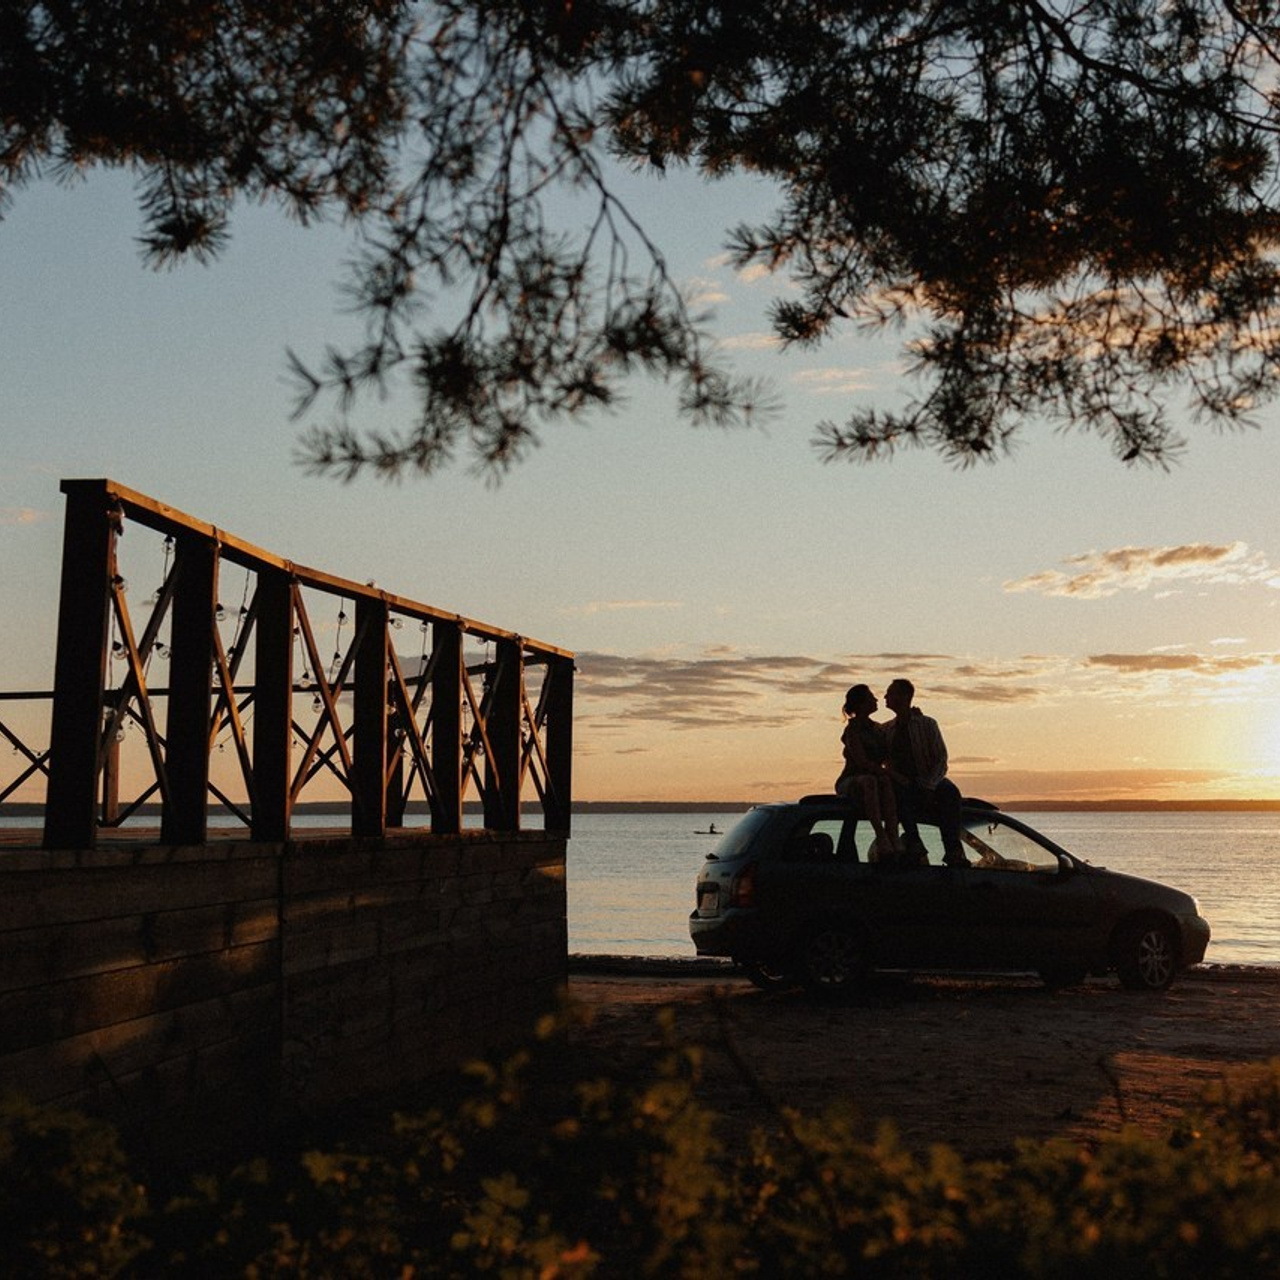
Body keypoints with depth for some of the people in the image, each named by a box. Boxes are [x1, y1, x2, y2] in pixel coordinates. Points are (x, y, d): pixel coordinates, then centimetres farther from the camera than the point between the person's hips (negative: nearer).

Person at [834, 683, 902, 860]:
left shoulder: (876, 728, 16)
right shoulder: (852, 730, -8)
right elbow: (862, 762, -18)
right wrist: (889, 773, -23)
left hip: (874, 781, 5)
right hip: (850, 783, -5)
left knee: (886, 782, -30)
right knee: (869, 781, -39)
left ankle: (892, 836, -43)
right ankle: (881, 837, -49)